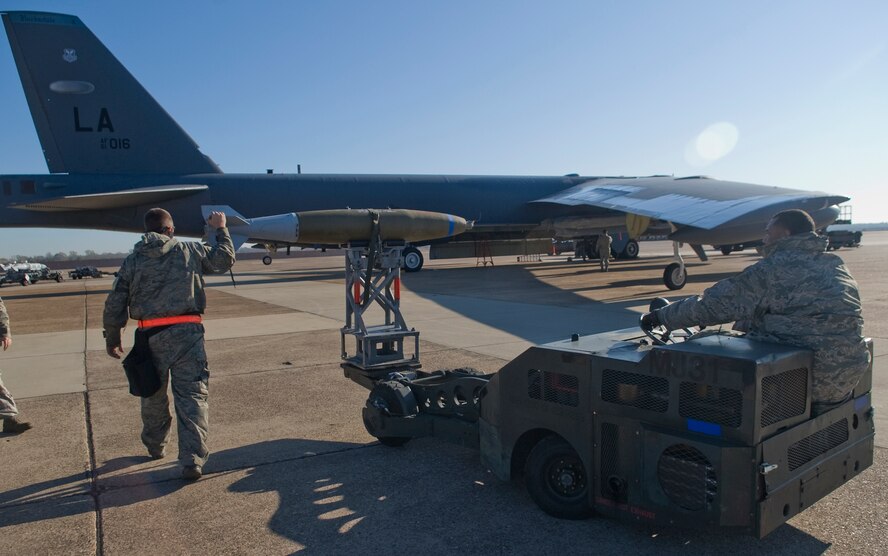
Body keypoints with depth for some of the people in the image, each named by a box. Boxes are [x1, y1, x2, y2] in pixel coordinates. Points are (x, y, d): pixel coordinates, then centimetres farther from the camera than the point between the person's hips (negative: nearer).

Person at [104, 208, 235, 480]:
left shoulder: (132, 261, 7)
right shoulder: (190, 251, 3)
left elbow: (114, 306, 7)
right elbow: (225, 259, 19)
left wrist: (112, 338, 20)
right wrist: (221, 230, 32)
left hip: (151, 336, 2)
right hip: (187, 333, -2)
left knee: (153, 395, 21)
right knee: (192, 396, 1)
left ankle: (155, 446, 42)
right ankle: (192, 460, -5)